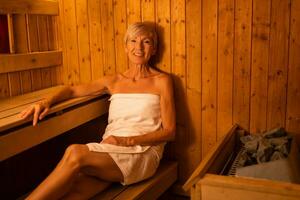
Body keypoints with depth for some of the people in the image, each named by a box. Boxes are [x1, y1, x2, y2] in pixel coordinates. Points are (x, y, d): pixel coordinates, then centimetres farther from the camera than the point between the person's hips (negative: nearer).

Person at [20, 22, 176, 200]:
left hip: (143, 151, -3)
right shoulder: (114, 81, 18)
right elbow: (72, 90, 23)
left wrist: (128, 141, -11)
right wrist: (47, 102, 0)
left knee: (75, 153, -32)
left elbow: (169, 132, 2)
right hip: (109, 151, 3)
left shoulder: (162, 80, 7)